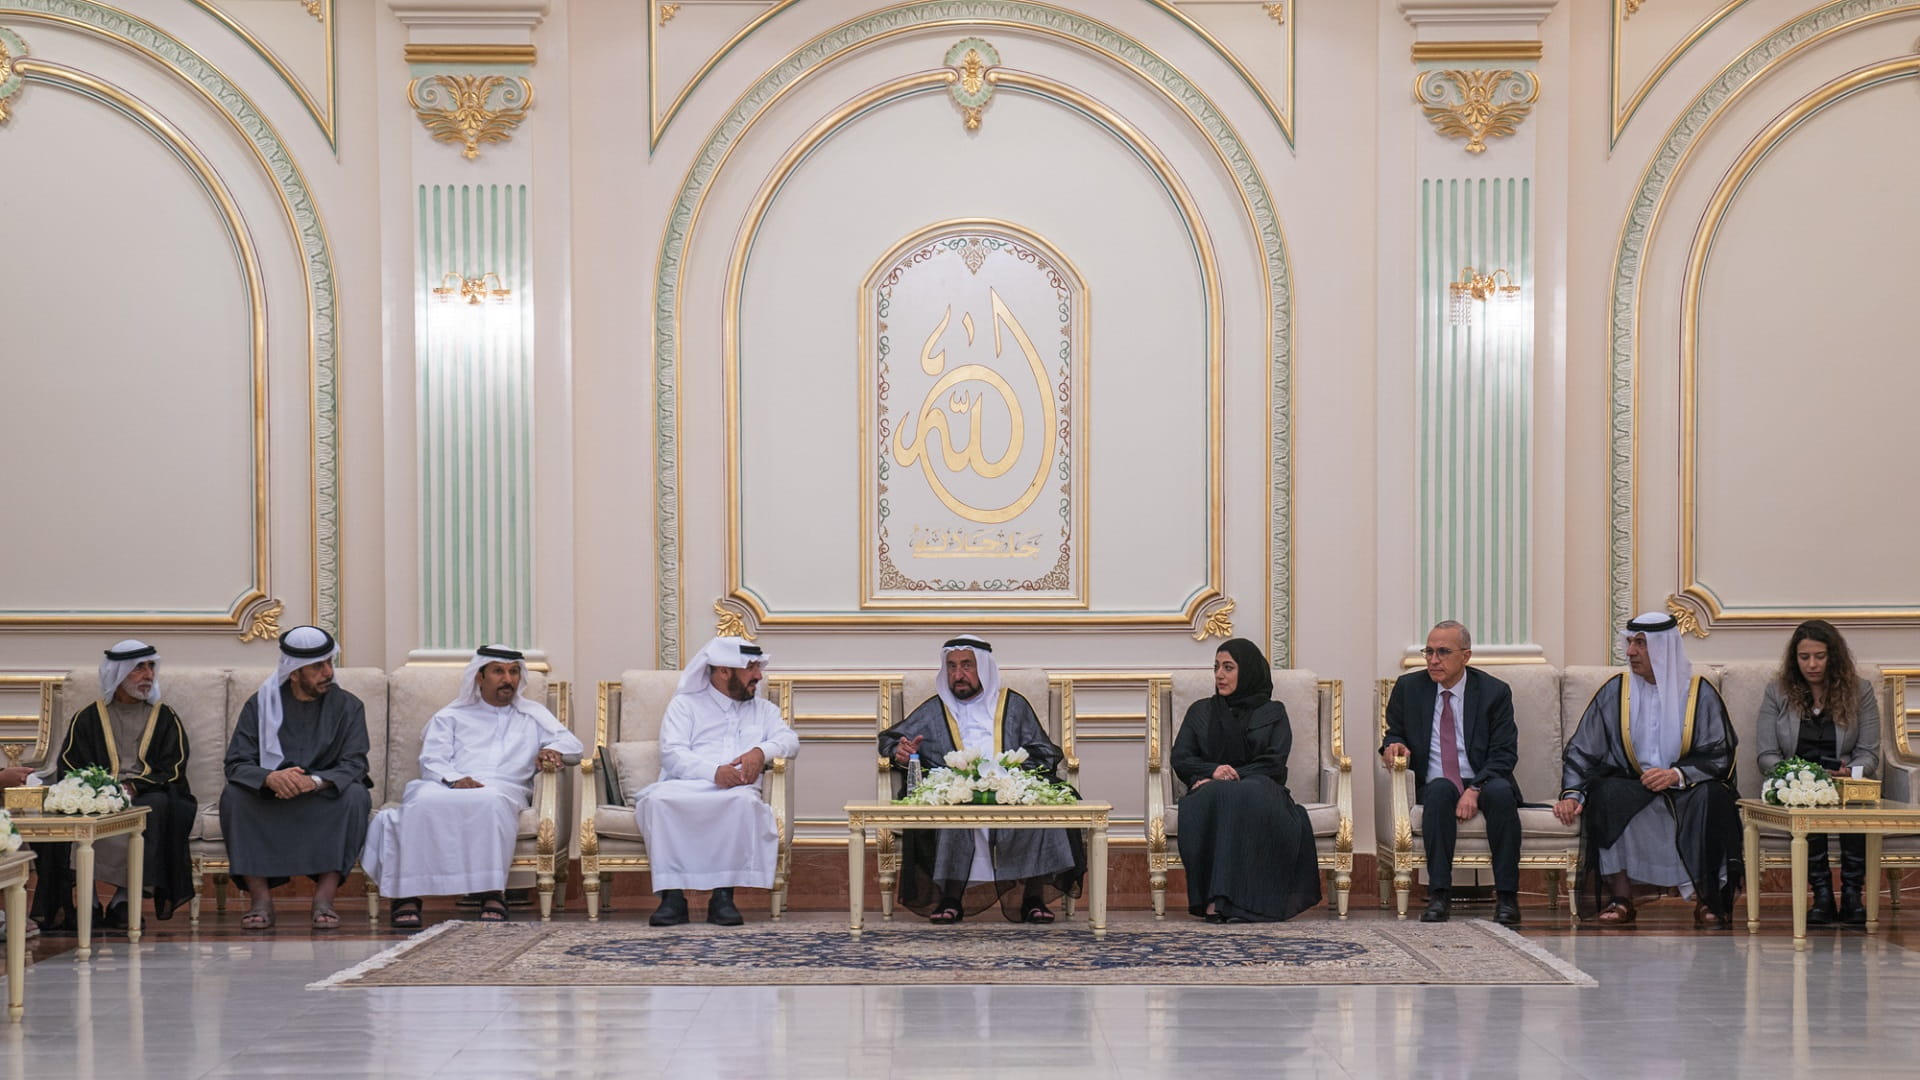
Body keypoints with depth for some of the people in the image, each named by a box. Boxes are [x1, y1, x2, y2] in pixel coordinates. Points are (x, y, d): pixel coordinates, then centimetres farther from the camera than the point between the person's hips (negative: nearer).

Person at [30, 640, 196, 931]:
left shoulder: (165, 717, 13)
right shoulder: (88, 718, 13)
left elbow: (172, 768, 2)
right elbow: (68, 768, 4)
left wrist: (133, 787, -15)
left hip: (147, 795, -1)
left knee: (158, 806, -35)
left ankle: (124, 898, -34)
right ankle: (83, 898, -31)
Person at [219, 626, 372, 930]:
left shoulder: (348, 706, -1)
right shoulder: (260, 704, 0)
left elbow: (354, 764, -12)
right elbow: (237, 764, -10)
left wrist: (316, 781, -34)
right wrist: (271, 778, -33)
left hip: (325, 802, 0)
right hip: (268, 805, 1)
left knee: (356, 796, -31)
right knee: (233, 796, -27)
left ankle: (324, 896, -29)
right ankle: (261, 898, -26)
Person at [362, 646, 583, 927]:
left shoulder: (533, 716, 30)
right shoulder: (450, 717, 26)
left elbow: (571, 742, 18)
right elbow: (431, 761, 11)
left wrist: (552, 750, -7)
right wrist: (454, 779, -13)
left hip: (504, 790, 0)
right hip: (448, 787, 0)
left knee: (491, 802, -40)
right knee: (422, 803, -37)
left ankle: (492, 893, -38)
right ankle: (406, 895, -33)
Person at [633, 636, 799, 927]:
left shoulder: (763, 709, 29)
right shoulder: (685, 704, 18)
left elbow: (789, 739, 11)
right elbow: (672, 753, 1)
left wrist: (762, 751, -12)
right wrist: (715, 772, -17)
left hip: (734, 795, 1)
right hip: (684, 788, -1)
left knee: (745, 800, -36)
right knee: (659, 798, -36)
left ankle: (723, 895, -31)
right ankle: (672, 895, -32)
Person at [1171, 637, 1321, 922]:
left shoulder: (1273, 713, 17)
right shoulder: (1200, 711, 22)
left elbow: (1274, 762, 1)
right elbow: (1180, 759, 10)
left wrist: (1233, 776, -14)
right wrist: (1214, 771, -12)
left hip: (1260, 789, -1)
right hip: (1210, 790, 1)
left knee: (1249, 798, -39)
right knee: (1216, 796, -38)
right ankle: (1216, 899, -45)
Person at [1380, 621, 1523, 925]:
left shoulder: (1494, 692, 0)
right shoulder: (1408, 687, 7)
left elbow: (1504, 754, -5)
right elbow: (1394, 734, 18)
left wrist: (1475, 789, -21)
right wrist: (1394, 745, -8)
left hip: (1484, 784, -1)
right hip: (1432, 786, 1)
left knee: (1501, 792, -35)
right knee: (1440, 789, -35)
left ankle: (1506, 897, -29)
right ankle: (1439, 895, -37)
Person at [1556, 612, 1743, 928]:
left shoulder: (1700, 694, 1)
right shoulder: (1614, 692, 4)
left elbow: (1721, 756, -3)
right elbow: (1581, 750, 3)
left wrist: (1677, 775, -21)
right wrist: (1572, 793, -14)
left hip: (1686, 789, -1)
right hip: (1629, 788, 1)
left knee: (1711, 796, -33)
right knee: (1606, 794, -32)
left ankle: (1707, 900, -23)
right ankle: (1620, 898, -28)